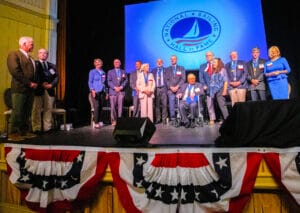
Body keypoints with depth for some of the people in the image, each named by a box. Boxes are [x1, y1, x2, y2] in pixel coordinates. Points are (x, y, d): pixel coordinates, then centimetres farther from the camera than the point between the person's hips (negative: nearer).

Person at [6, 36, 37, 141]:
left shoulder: (30, 58, 20)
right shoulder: (14, 54, -3)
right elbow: (15, 71, -14)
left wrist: (34, 83, 4)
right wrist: (29, 83, -15)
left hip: (30, 89, 7)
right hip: (19, 89, -7)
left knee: (27, 113, 9)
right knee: (17, 112, -3)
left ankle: (25, 131, 17)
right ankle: (13, 134, 6)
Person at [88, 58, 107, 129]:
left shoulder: (103, 72, 16)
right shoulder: (92, 71, 4)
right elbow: (90, 82, -1)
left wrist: (106, 92, 12)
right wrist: (92, 90, -14)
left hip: (102, 92, 4)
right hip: (95, 91, -4)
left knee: (101, 107, 3)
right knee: (96, 106, -10)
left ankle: (100, 122, 12)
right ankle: (96, 123, -5)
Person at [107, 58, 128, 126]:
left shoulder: (123, 71, 17)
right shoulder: (110, 71, 13)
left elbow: (126, 80, 8)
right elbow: (109, 81, 3)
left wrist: (121, 87, -8)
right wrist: (115, 87, -11)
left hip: (121, 91, 1)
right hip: (113, 91, -1)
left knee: (120, 106, -2)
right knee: (113, 107, -4)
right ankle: (114, 121, 3)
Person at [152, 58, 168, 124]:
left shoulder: (165, 70, 11)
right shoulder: (153, 70, 15)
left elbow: (167, 79, 5)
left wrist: (167, 87, -7)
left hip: (163, 88, -1)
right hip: (156, 89, 1)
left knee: (164, 104, -4)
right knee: (157, 104, 0)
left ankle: (164, 119, 3)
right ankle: (158, 119, 9)